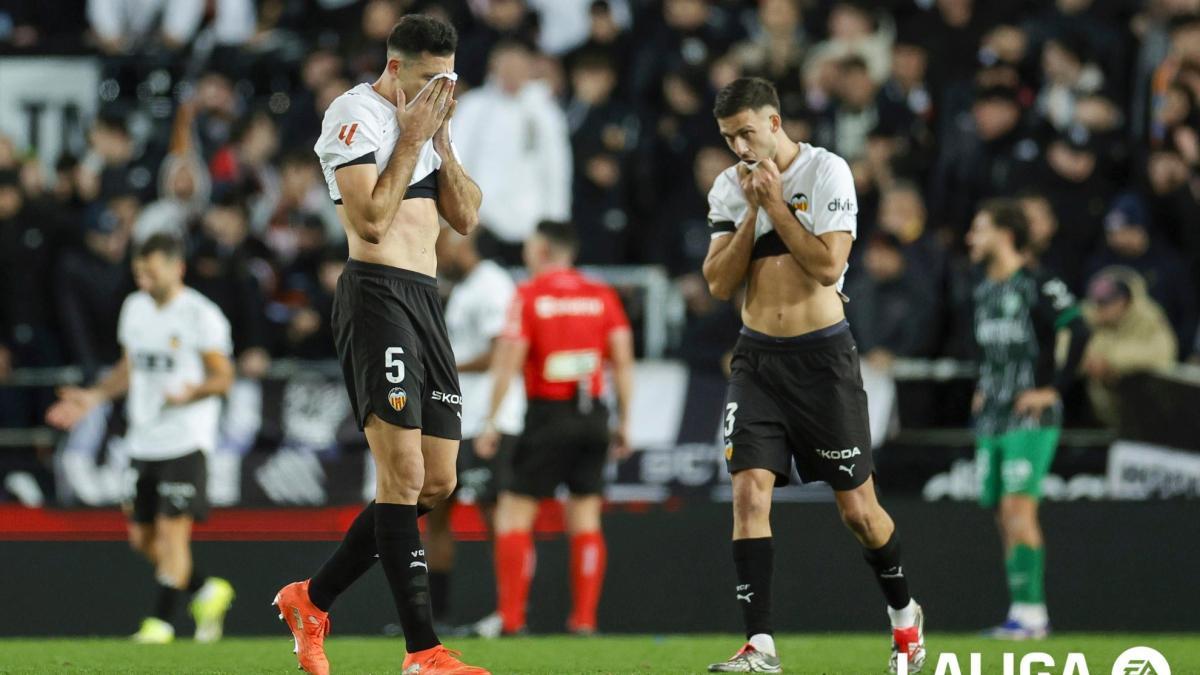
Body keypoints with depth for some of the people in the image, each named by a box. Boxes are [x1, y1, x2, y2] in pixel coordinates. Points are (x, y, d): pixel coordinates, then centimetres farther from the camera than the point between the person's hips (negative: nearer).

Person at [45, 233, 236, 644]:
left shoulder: (201, 315, -10)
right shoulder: (135, 308, 12)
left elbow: (223, 376, -10)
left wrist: (191, 393, -29)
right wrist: (95, 397, 9)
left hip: (186, 439, -7)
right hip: (143, 440, 7)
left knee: (172, 529, -11)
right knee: (142, 537, 7)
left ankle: (161, 619, -4)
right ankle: (207, 592, 24)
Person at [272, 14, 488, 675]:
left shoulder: (425, 122, 18)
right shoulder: (358, 113, -8)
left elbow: (464, 216, 13)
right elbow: (371, 222, -17)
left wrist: (440, 136, 4)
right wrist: (412, 138, -12)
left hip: (426, 302, 9)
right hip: (377, 294, -9)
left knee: (436, 483, 7)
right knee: (403, 473, -15)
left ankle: (313, 600, 19)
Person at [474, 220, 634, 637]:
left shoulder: (529, 295, -4)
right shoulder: (602, 296, 7)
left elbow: (507, 363, -8)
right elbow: (623, 362, 5)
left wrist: (490, 423, -4)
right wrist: (624, 422, 11)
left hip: (548, 414, -4)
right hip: (592, 414, 4)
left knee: (514, 512, 0)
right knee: (585, 519, 7)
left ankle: (510, 616, -7)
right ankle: (584, 617, 3)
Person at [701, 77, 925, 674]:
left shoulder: (826, 171, -7)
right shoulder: (729, 187, 6)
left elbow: (828, 267, -16)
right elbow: (718, 283, 0)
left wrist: (776, 205, -15)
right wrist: (752, 211, -9)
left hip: (822, 356, -3)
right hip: (758, 358, 3)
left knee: (856, 508, 3)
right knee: (749, 491, -13)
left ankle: (904, 613, 28)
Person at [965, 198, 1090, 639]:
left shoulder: (1038, 286, -10)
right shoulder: (983, 291, 15)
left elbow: (1079, 333, -19)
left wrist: (1054, 390, -17)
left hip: (1030, 417, -8)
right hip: (990, 418, 8)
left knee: (1018, 508, -16)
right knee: (1004, 516, 6)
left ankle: (1028, 612, -17)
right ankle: (1032, 614, 10)